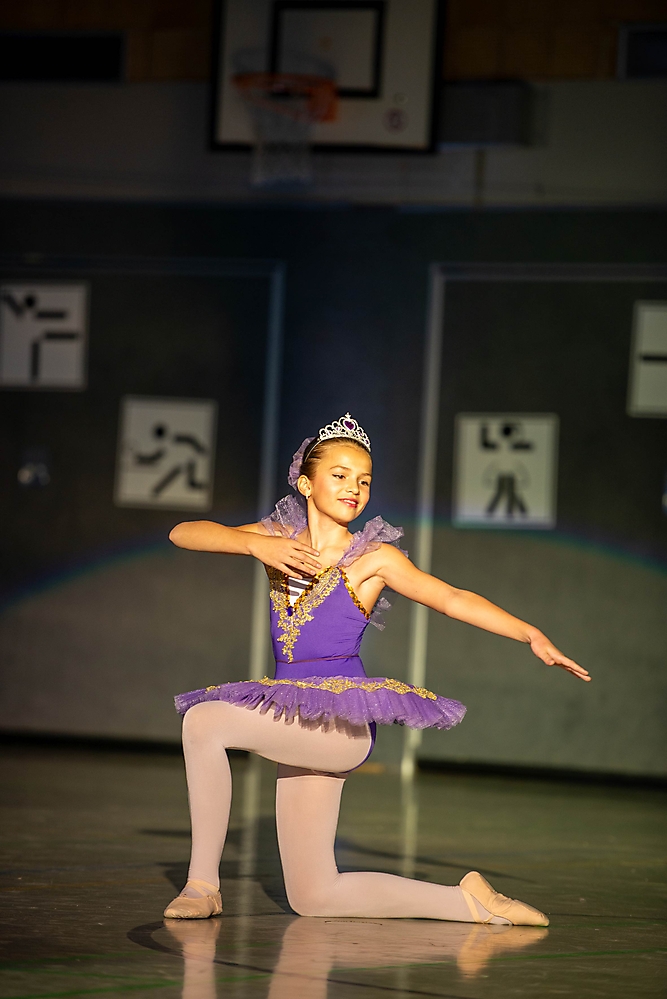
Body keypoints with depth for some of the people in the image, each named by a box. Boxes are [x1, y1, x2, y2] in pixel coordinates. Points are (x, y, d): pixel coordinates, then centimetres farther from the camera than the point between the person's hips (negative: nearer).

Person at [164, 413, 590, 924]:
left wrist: (532, 635, -12)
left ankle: (203, 883, -17)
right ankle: (468, 901, 18)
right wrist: (255, 545, -15)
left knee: (203, 719, -27)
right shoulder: (279, 538, 10)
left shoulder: (374, 557, 0)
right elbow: (183, 533, 2)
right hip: (296, 728, 6)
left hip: (342, 724, -6)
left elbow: (452, 598, -1)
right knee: (313, 898, 8)